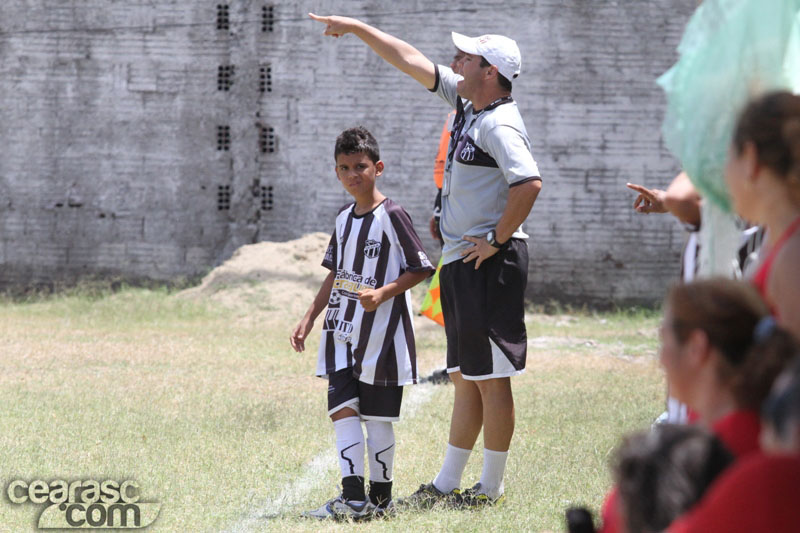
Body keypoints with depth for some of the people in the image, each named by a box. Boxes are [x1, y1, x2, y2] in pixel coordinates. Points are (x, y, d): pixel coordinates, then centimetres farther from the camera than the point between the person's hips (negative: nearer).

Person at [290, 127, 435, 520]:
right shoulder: (344, 218, 12)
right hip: (343, 331, 7)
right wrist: (309, 318, 16)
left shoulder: (391, 216, -11)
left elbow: (421, 269, -11)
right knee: (341, 407, -2)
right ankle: (353, 498, -3)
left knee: (377, 416, 0)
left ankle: (380, 498, 8)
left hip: (380, 333, -7)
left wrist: (382, 294, -23)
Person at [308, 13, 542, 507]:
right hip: (460, 263, 10)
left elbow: (529, 183, -30)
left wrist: (497, 240, -22)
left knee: (491, 377, -4)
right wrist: (358, 28, 24)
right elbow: (412, 61, 21)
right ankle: (447, 484, 18)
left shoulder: (499, 125, -16)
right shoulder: (466, 100, 13)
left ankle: (491, 488, 1)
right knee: (466, 378, 13)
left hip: (489, 263, -10)